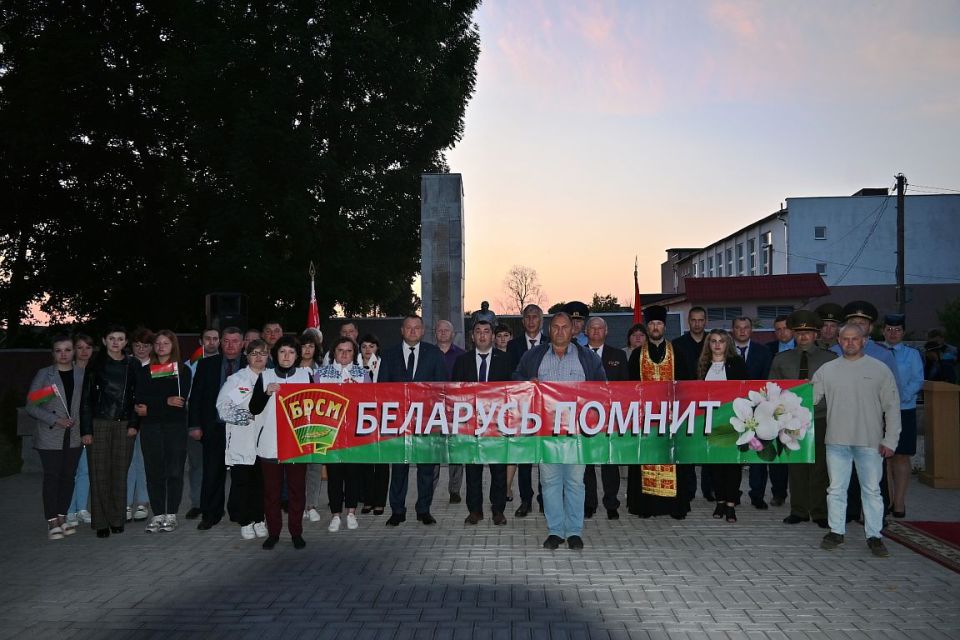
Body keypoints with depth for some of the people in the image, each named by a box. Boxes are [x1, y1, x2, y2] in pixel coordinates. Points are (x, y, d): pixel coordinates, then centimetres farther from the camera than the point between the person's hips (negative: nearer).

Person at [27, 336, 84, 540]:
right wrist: (55, 420, -12)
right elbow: (31, 407, -2)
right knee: (52, 477, -2)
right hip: (50, 437, -2)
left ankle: (62, 517, 16)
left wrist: (81, 423, -6)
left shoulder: (82, 374, 6)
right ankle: (52, 521, 4)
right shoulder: (44, 375, 1)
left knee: (68, 476, 6)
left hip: (74, 436, 2)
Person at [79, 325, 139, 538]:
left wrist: (134, 424, -1)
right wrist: (86, 430, -6)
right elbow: (86, 399, 0)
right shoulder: (95, 365, 1)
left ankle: (118, 520, 14)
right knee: (99, 474, 0)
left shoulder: (133, 365, 6)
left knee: (120, 473, 4)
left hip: (124, 425, 2)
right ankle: (101, 522, 7)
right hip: (99, 423, -1)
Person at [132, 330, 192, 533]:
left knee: (174, 471, -2)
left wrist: (150, 407, -9)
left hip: (176, 426, -2)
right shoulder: (144, 371, 13)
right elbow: (139, 399, 0)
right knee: (153, 471, 2)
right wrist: (166, 401, -14)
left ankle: (171, 515, 7)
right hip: (150, 427, 2)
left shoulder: (183, 370, 6)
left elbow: (181, 399, -7)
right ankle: (158, 514, 9)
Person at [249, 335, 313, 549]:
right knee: (271, 489, 5)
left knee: (297, 489, 2)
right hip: (270, 443, 0)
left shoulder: (306, 375, 6)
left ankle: (296, 532, 13)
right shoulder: (265, 376, 5)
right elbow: (254, 409, 1)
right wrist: (267, 392, -13)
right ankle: (273, 532, 17)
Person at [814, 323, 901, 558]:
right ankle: (836, 531, 21)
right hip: (837, 441, 2)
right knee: (836, 489, 9)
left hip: (870, 442, -1)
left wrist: (890, 440, -4)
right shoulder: (827, 370, 5)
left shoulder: (880, 370, 1)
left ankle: (874, 536, 17)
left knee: (872, 490, 7)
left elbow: (892, 407, 1)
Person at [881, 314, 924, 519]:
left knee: (901, 456, 1)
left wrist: (901, 396, -17)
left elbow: (918, 381, -3)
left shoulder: (912, 354, 6)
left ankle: (899, 502, 6)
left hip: (904, 410, -1)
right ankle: (887, 499, 14)